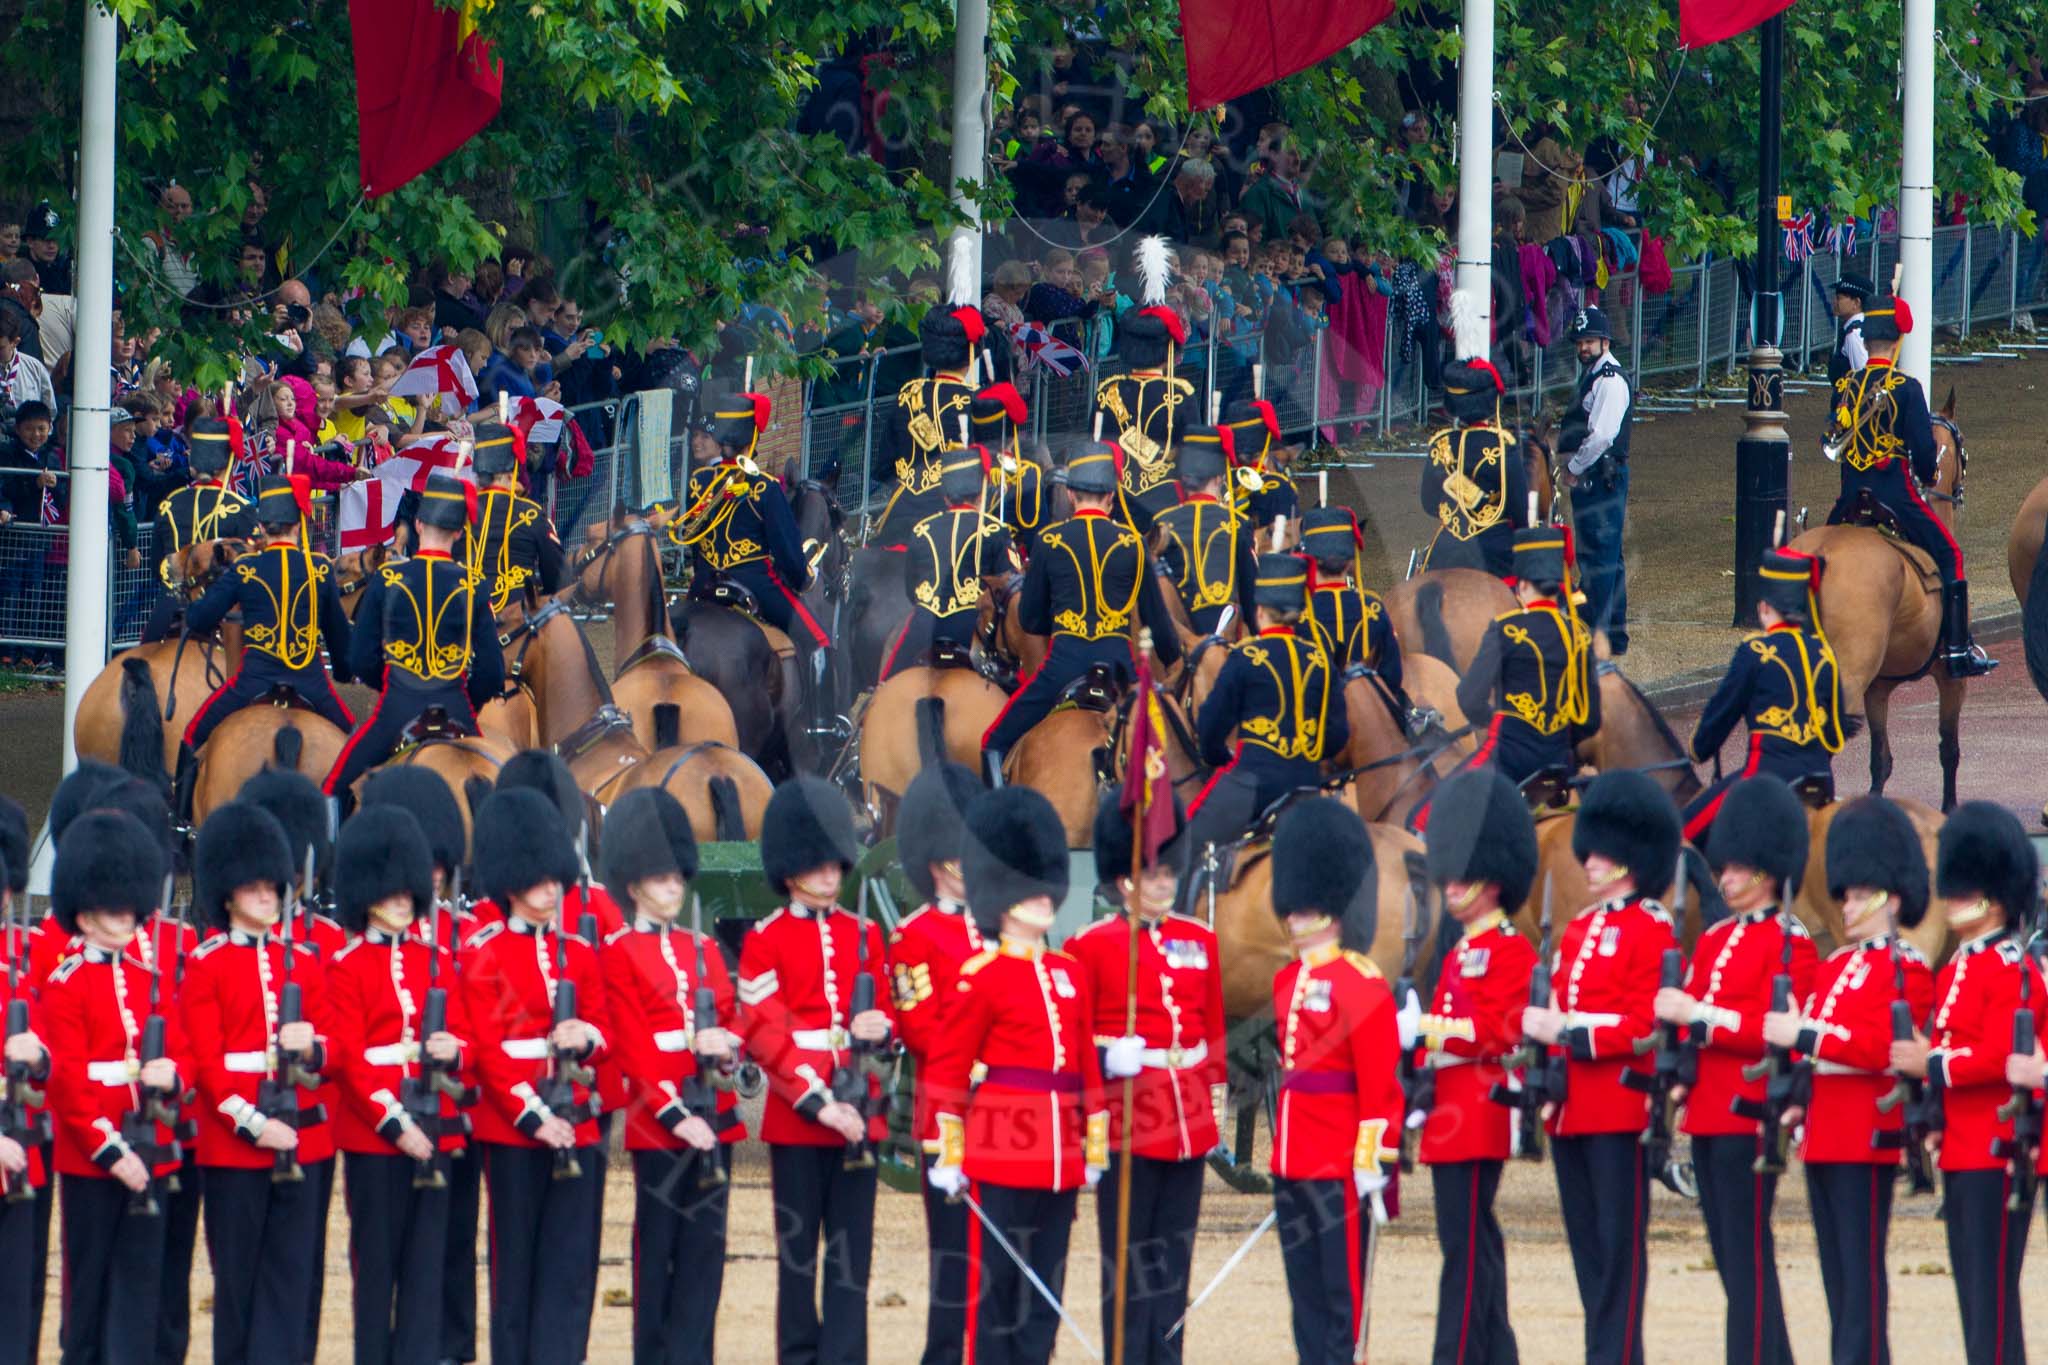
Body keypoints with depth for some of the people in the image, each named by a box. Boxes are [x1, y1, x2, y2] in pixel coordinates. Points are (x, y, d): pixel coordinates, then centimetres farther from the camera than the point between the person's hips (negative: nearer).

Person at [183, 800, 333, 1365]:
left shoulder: (302, 962, 11)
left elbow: (332, 1051, 13)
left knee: (291, 1271, 0)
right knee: (238, 1274, 1)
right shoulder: (206, 965, -1)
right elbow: (206, 1060, -5)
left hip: (301, 1138, 4)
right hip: (233, 1142, -4)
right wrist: (254, 1124, -14)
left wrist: (311, 1046, -11)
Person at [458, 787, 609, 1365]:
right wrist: (533, 1116, -13)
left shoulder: (579, 954, 11)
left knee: (570, 1262, 1)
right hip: (513, 1123, -4)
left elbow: (604, 1030, 15)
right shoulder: (484, 953, -3)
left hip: (575, 1123, 4)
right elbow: (486, 1045, -7)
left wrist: (586, 1037, -10)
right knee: (516, 1259, 1)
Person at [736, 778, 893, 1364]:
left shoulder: (863, 936, 12)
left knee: (852, 1250, 0)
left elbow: (888, 1018, 18)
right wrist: (818, 1102, -16)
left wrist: (880, 1029, -8)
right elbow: (765, 1036, -7)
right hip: (796, 1117, -3)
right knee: (799, 1249, 2)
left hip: (857, 1112, 3)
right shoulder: (766, 942, -1)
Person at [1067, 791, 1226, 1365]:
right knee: (1128, 1262, -3)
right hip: (1127, 1118, -5)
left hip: (1189, 1120, 5)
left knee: (1174, 1259, 8)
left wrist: (1217, 1099, 14)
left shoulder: (1198, 941, 11)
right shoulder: (1091, 947, -3)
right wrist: (1106, 1057, -20)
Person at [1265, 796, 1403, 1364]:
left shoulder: (1360, 985, -11)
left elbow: (1379, 1081, -14)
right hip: (1294, 1163, 8)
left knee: (1343, 1291, -3)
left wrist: (1371, 1164, -17)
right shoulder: (1288, 981, 14)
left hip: (1341, 1167, -8)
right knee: (1306, 1293, 10)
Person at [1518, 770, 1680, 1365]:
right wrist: (1538, 1024, 0)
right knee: (1586, 1238, 9)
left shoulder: (1651, 930, -6)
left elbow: (1646, 1025, -13)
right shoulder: (1579, 929, 18)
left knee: (1618, 1238, -6)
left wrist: (1569, 1033, -17)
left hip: (1619, 1107, -8)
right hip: (1572, 1108, 8)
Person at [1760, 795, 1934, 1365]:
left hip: (1867, 1135, -9)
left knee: (1861, 1262, -8)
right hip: (1823, 1135, 9)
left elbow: (1881, 1045, -19)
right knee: (1837, 1266, 10)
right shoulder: (1834, 966, 19)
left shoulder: (1906, 971, -8)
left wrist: (1804, 1035, -20)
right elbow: (1806, 1035, 23)